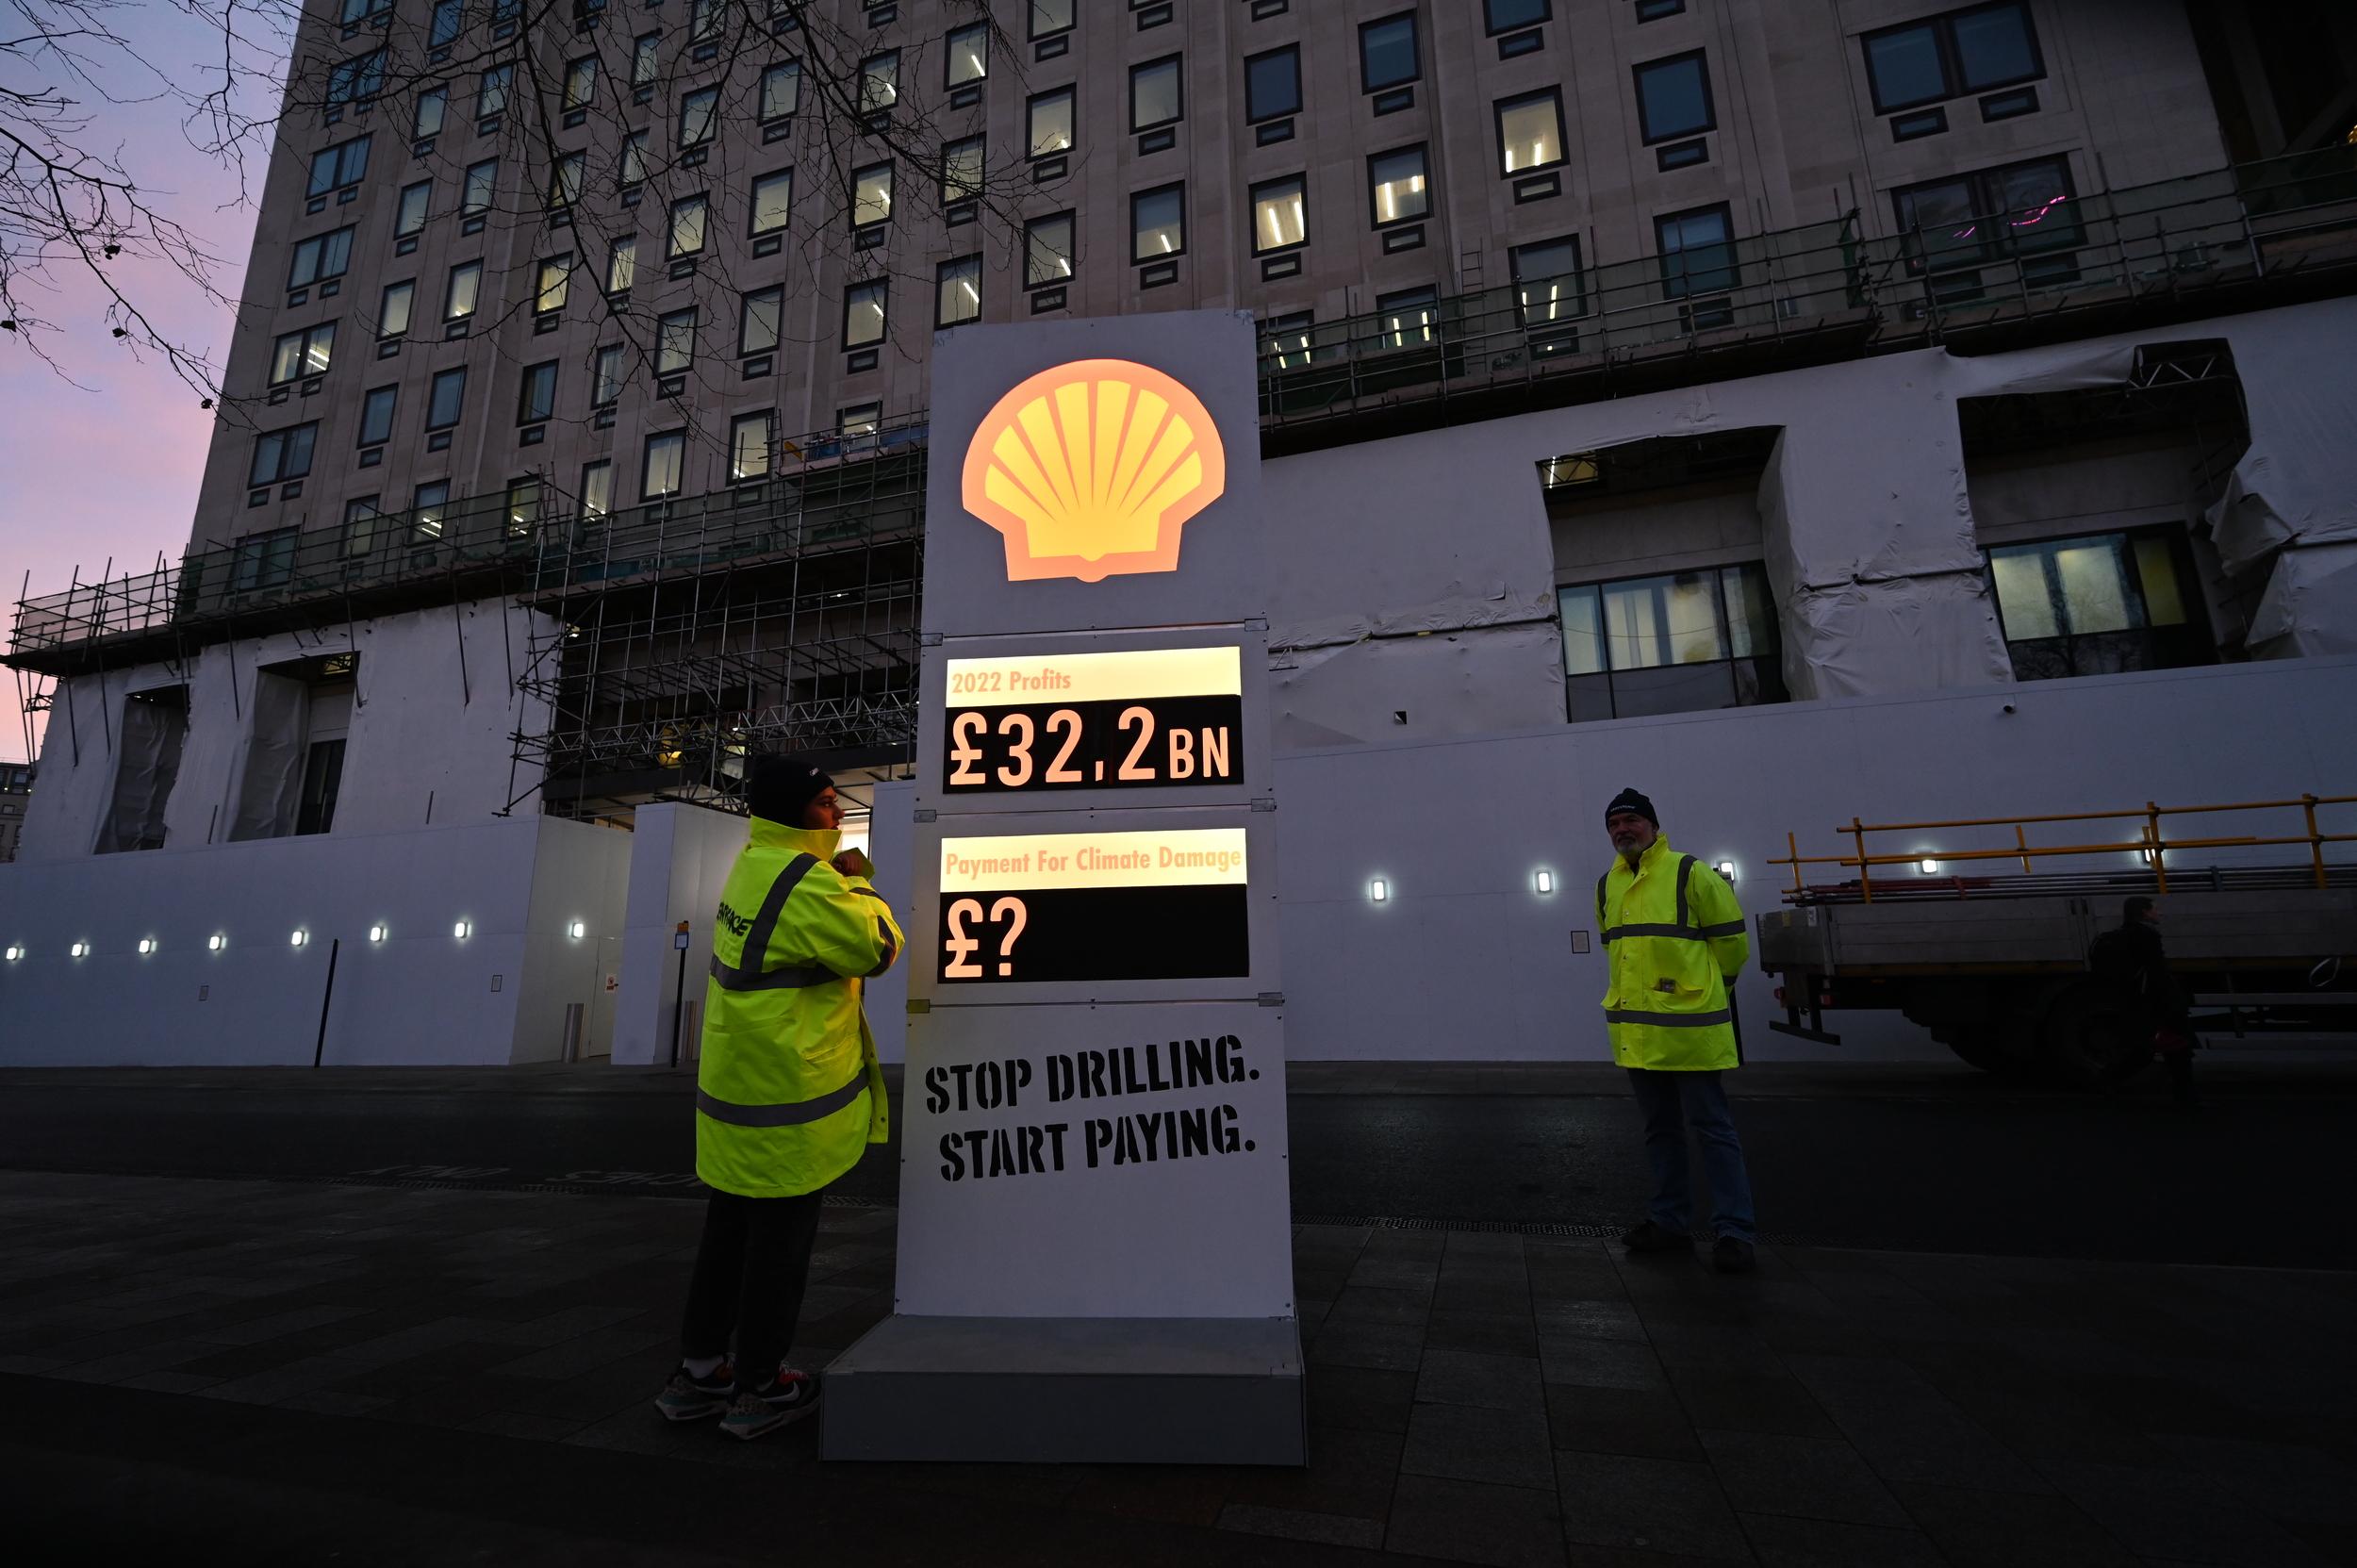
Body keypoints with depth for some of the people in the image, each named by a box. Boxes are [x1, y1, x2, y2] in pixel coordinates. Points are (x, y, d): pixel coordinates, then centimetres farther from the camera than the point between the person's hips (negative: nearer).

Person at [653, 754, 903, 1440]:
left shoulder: (756, 863, 8)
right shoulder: (805, 885, -22)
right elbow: (878, 950, -17)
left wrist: (840, 877, 2)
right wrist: (859, 883, -5)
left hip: (737, 1077, 10)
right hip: (788, 1098, -9)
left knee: (730, 1229, 20)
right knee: (781, 1236, 6)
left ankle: (699, 1371, 33)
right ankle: (760, 1387, 20)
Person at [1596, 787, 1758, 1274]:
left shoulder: (1690, 874, -9)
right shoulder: (1607, 886, 10)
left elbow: (1730, 940, -2)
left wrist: (1704, 985, 9)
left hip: (1688, 1026, -6)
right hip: (1634, 1029, 7)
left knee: (1711, 1128, 1)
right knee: (1660, 1129, 15)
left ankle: (1733, 1230, 11)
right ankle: (1671, 1220, 27)